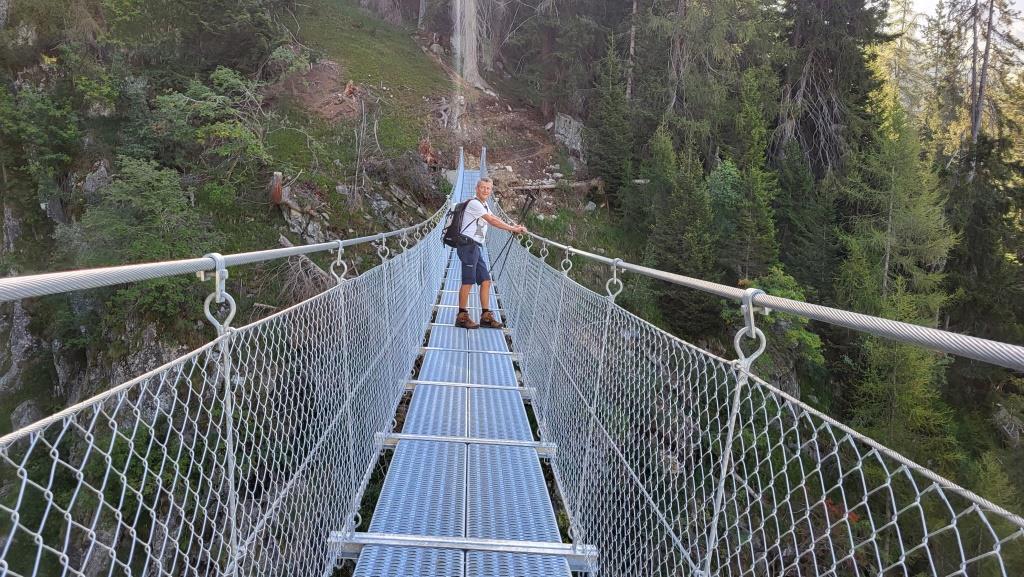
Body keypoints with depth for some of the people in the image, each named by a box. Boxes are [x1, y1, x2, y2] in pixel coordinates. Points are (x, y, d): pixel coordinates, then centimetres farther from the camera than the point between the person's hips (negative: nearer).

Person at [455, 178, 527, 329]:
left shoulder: (483, 205, 21)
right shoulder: (474, 203, -11)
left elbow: (495, 219, 20)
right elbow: (492, 221, -14)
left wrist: (513, 227, 6)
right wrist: (513, 229, -10)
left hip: (475, 248, 10)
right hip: (468, 245, -10)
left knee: (485, 281, 7)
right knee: (468, 282, -8)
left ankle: (486, 316, 10)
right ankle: (462, 317, -2)